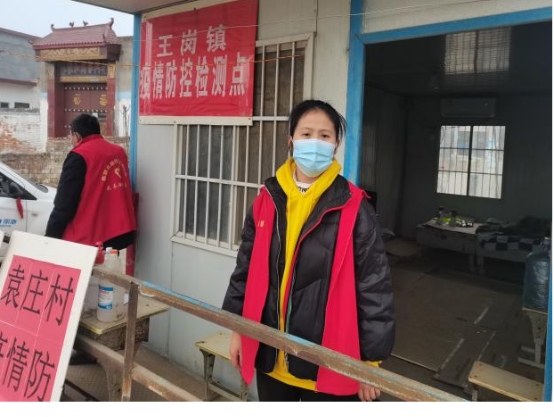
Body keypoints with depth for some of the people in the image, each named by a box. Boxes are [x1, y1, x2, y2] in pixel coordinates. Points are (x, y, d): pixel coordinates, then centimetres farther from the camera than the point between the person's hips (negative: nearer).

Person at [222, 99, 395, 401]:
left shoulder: (353, 208, -11)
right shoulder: (267, 200, 1)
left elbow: (375, 286, -8)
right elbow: (245, 270, 9)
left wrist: (371, 359, -6)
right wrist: (237, 329, 12)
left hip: (328, 360, -3)